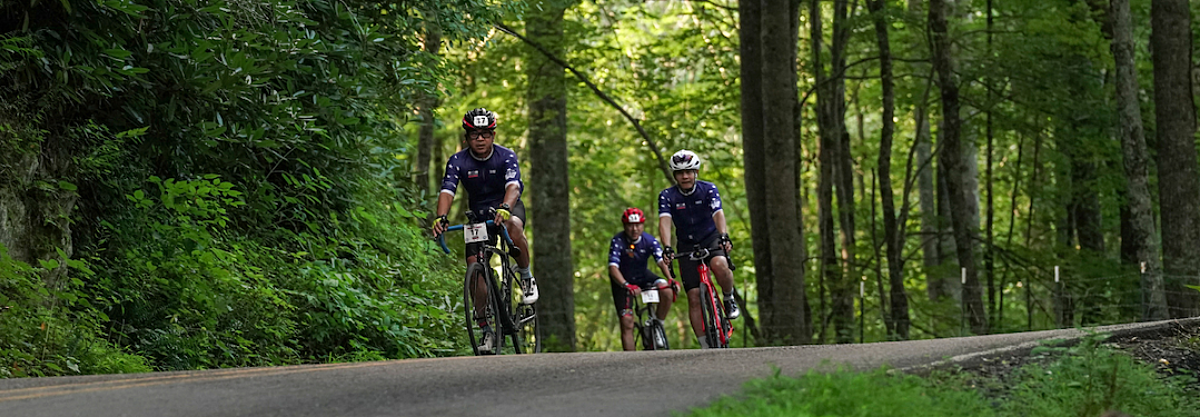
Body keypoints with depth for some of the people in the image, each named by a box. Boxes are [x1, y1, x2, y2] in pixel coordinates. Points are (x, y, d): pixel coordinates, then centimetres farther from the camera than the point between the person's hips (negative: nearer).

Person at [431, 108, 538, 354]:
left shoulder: (506, 157, -21)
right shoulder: (458, 162, -16)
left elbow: (513, 186, -37)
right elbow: (447, 191, -29)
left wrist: (504, 209, -58)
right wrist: (440, 217, -49)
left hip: (508, 207, -2)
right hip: (479, 215, 2)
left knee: (514, 227, -39)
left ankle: (526, 277, -15)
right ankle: (486, 330, -2)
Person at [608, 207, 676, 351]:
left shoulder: (650, 241, -18)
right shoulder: (618, 241, -25)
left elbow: (661, 262, -28)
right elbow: (613, 268, -35)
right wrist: (627, 285, -52)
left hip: (643, 276, 2)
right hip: (623, 280, -2)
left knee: (667, 291, -26)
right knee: (627, 322, -11)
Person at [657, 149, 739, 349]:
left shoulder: (709, 190, -13)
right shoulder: (667, 196, -11)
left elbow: (718, 214, -28)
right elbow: (664, 221, -26)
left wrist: (724, 237, -48)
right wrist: (667, 247, -44)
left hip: (711, 238, -1)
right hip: (687, 245, 1)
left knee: (720, 266, -36)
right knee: (694, 297, -7)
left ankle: (729, 299, -6)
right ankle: (705, 346, -1)